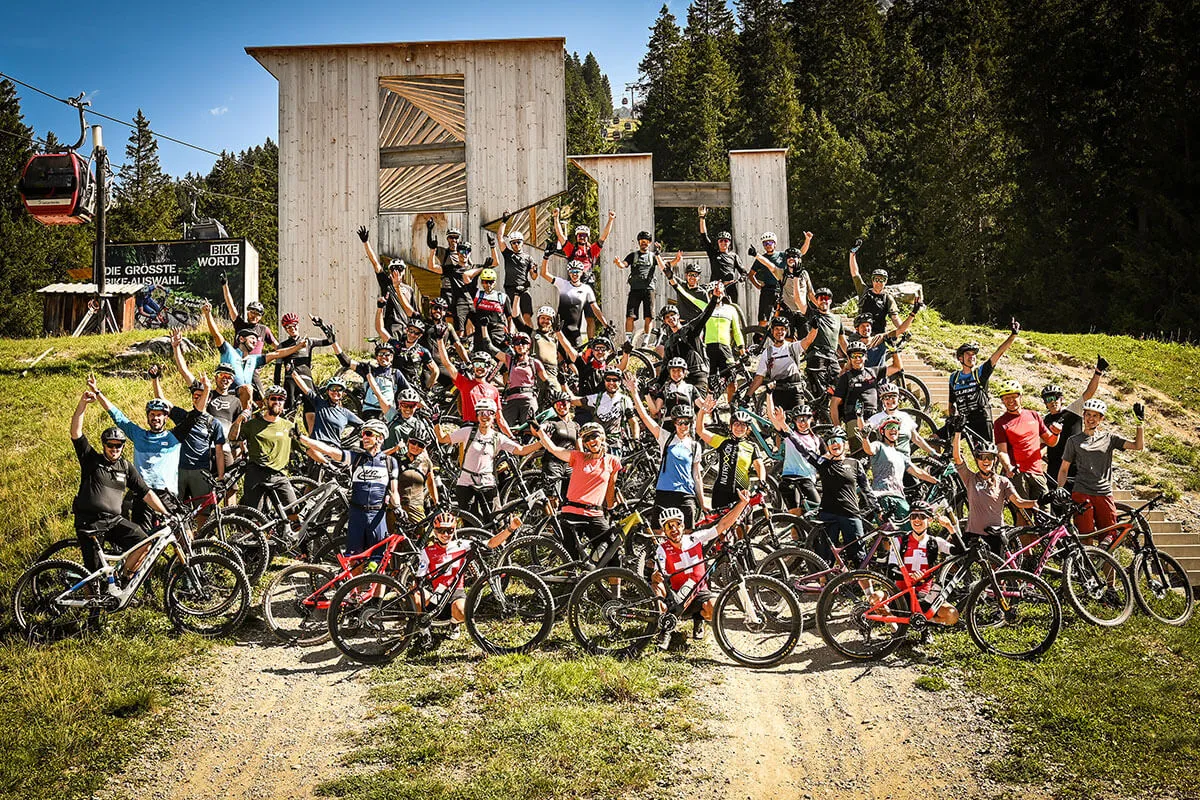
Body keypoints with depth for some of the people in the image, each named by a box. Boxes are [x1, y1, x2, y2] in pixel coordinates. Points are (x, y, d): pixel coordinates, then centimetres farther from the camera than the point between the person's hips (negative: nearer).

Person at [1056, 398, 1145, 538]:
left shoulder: (1110, 438, 11)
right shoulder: (1074, 441, 9)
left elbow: (1138, 445, 1)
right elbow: (1064, 469, 12)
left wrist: (1140, 422, -6)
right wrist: (1060, 488, -3)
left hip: (1104, 495, 1)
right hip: (1081, 494, -1)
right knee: (1085, 537, -8)